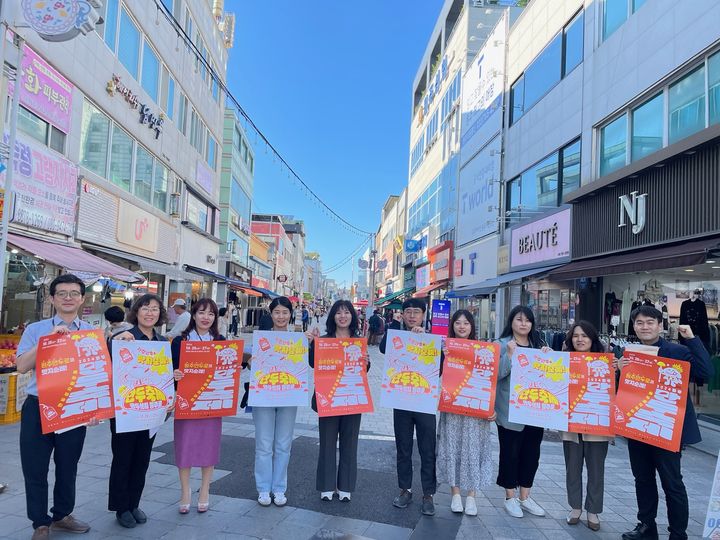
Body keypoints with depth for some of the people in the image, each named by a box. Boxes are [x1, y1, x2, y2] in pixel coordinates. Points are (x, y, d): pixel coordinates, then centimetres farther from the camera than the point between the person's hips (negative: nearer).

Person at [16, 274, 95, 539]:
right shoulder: (36, 330, 0)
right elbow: (22, 366, -12)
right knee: (35, 468, 8)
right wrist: (49, 339, -21)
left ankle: (62, 516, 36)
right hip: (38, 408, -1)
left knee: (68, 467, 15)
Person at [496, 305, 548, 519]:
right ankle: (510, 497, 20)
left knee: (531, 452, 13)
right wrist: (510, 355, -23)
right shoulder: (502, 345, -6)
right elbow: (496, 374, -14)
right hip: (510, 410, -5)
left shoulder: (539, 346, 9)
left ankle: (525, 496, 28)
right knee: (510, 452, 4)